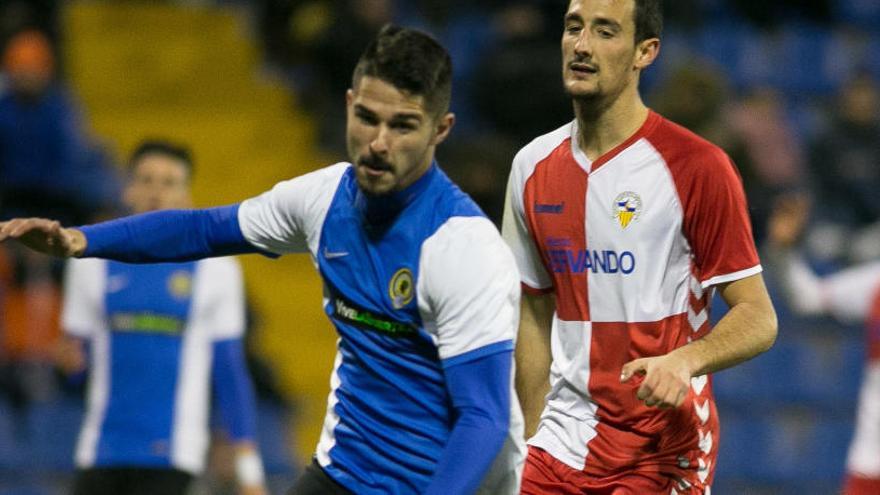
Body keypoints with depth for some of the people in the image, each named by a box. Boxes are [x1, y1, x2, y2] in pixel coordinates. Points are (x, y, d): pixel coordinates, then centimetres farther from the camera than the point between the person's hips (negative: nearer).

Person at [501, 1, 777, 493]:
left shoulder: (697, 166, -8)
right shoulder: (533, 166, 9)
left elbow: (758, 320, -9)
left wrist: (683, 360, -27)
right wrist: (532, 441, 14)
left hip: (664, 452, -5)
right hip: (562, 448, 5)